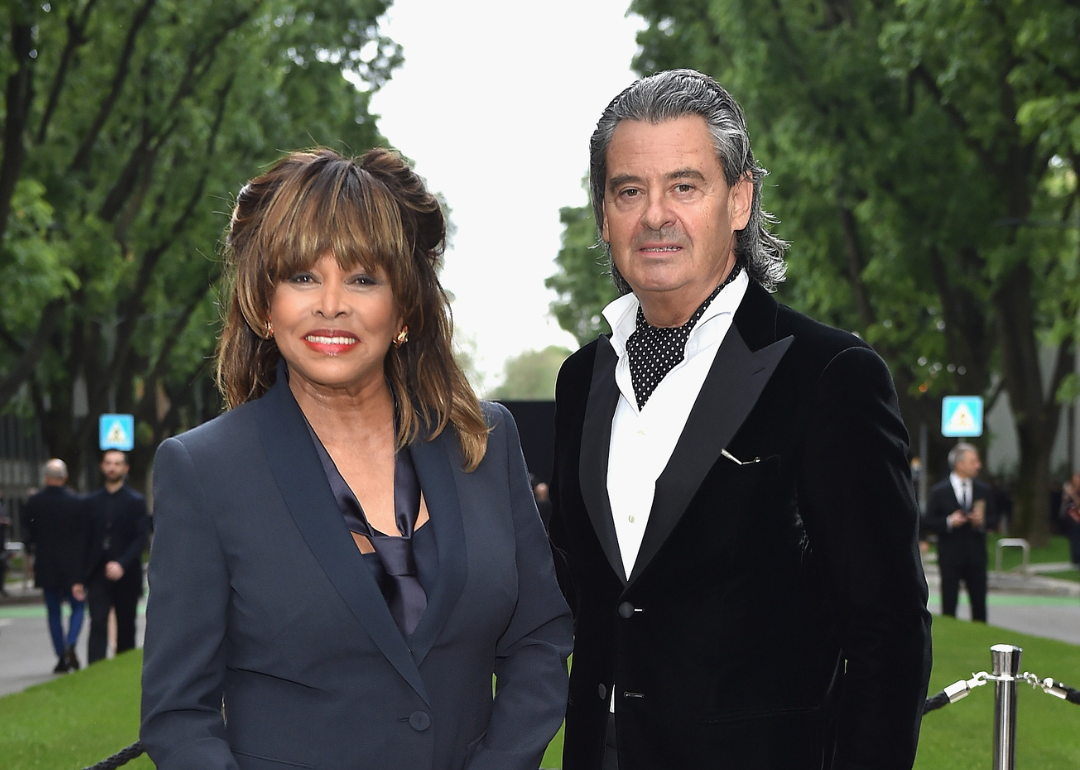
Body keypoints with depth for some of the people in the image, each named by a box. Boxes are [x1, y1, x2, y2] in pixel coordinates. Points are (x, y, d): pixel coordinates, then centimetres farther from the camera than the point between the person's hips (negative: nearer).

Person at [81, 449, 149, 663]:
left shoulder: (136, 502, 2)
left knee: (126, 628, 7)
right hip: (98, 574, 1)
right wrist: (79, 577, 4)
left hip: (126, 575, -1)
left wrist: (122, 565, -20)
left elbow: (140, 539, -6)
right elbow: (85, 540, 9)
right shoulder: (92, 501, 10)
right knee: (98, 624, -11)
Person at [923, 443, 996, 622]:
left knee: (979, 603, 3)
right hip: (950, 556, -3)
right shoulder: (939, 491, -1)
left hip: (976, 555, 3)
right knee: (949, 604, 0)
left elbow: (993, 519, 11)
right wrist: (949, 521, -18)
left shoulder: (983, 490, 9)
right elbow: (930, 521, -2)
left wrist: (982, 521, -10)